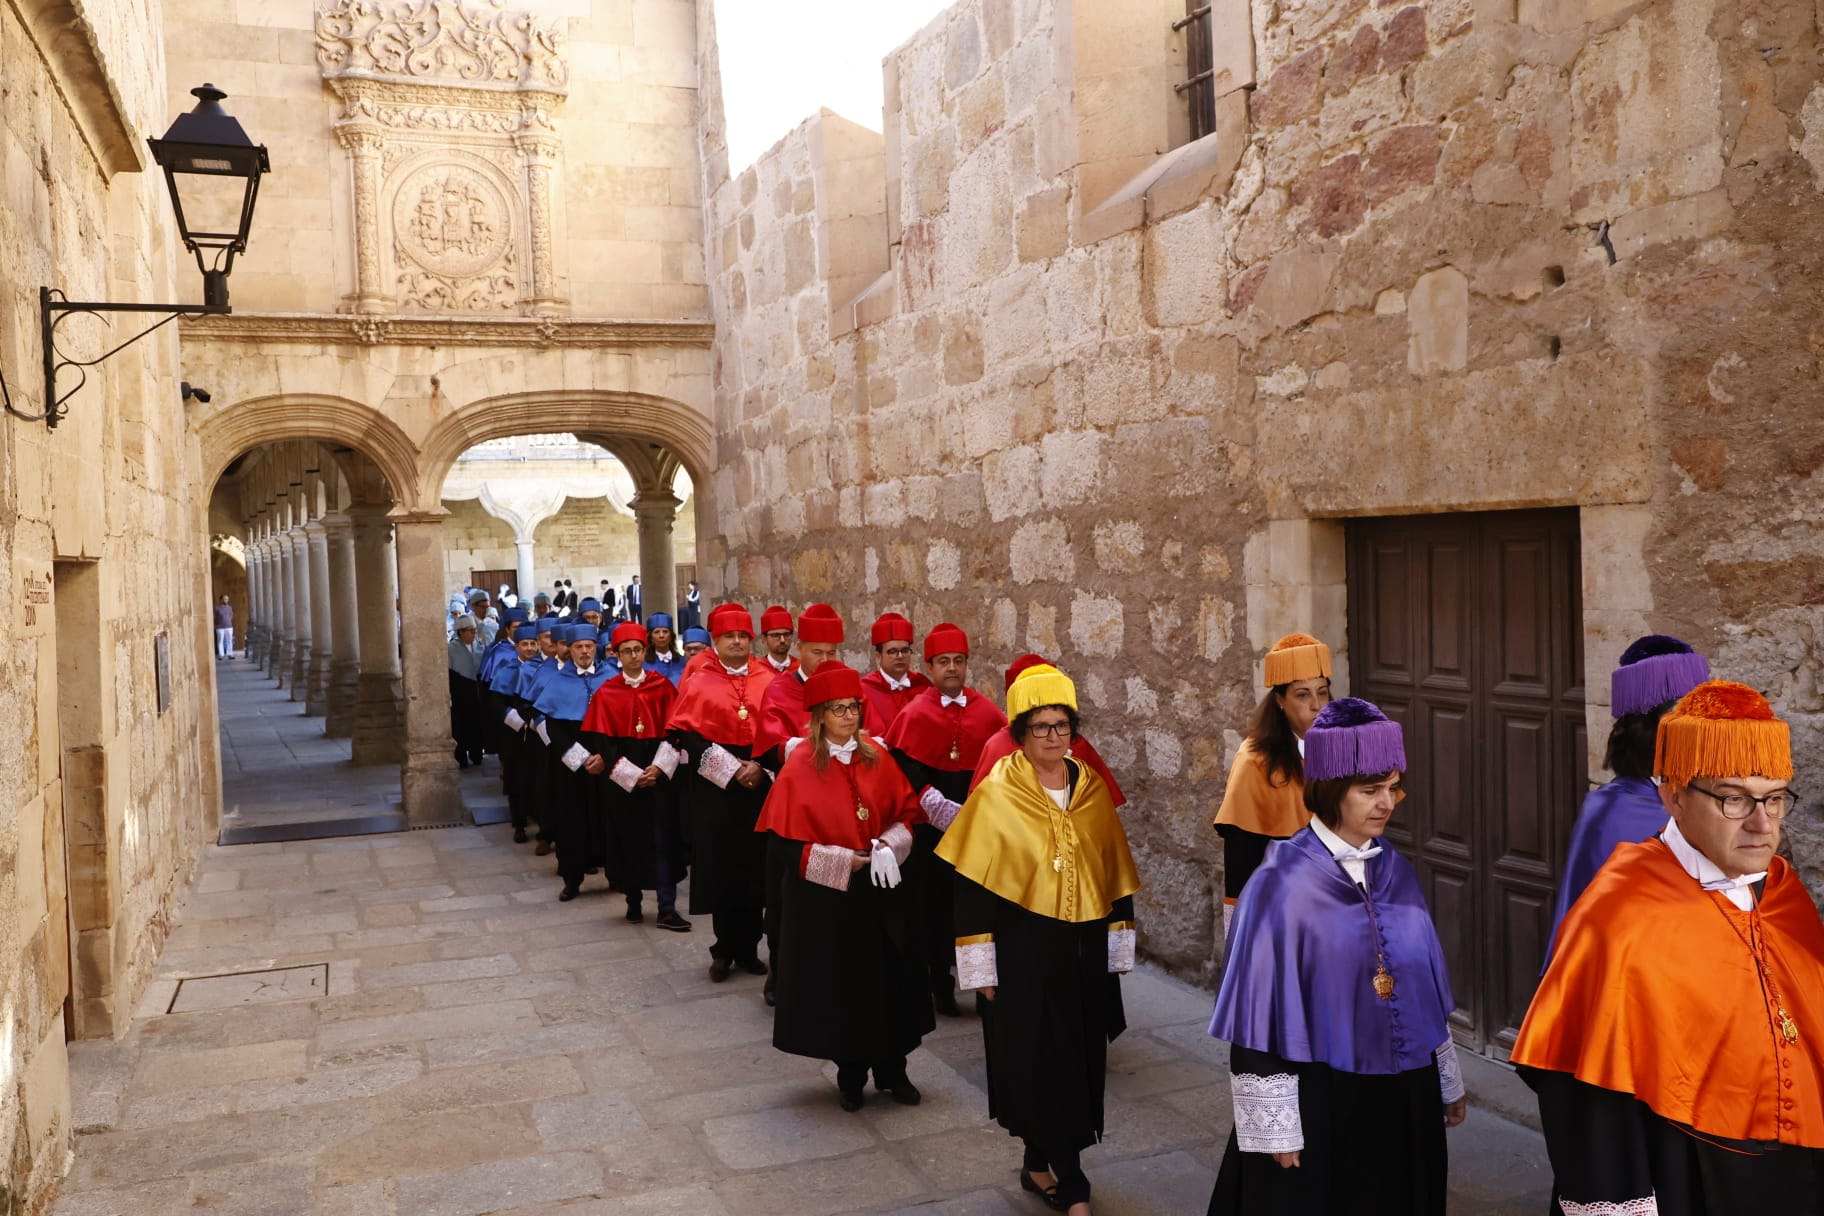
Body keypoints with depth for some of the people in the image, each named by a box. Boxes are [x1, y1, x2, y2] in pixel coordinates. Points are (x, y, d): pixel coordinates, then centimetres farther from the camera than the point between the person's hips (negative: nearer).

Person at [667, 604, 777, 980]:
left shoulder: (769, 681, 5)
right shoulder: (698, 683, 1)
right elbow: (685, 735, -6)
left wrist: (761, 765, -12)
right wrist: (731, 768, -14)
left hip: (760, 784, 2)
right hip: (714, 788, -1)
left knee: (755, 867, 5)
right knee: (721, 868, 2)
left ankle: (748, 947, 18)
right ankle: (725, 949, 16)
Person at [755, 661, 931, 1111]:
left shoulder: (876, 757, 1)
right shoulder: (800, 766, -11)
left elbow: (906, 812, 7)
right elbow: (782, 845, -12)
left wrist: (890, 845, -13)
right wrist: (842, 860, -17)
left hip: (880, 890, 3)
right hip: (827, 896, -3)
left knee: (889, 980, 8)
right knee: (841, 985, 7)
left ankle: (892, 1069, 27)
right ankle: (851, 1074, 28)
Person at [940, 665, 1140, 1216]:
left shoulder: (1092, 790, 3)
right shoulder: (996, 794, -9)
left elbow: (1117, 874, 10)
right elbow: (973, 885, -9)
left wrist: (1118, 950, 9)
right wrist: (982, 968, -10)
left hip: (1084, 949, 5)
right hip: (1024, 949, -5)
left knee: (1077, 1061, 13)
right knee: (1045, 1063, -3)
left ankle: (1039, 1162, 33)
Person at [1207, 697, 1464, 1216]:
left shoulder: (1396, 872, 2)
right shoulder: (1283, 885, -17)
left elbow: (1424, 985, 11)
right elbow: (1264, 1015, -15)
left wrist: (1448, 1082, 16)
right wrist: (1275, 1126, -14)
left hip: (1403, 1092, 6)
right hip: (1319, 1098, -5)